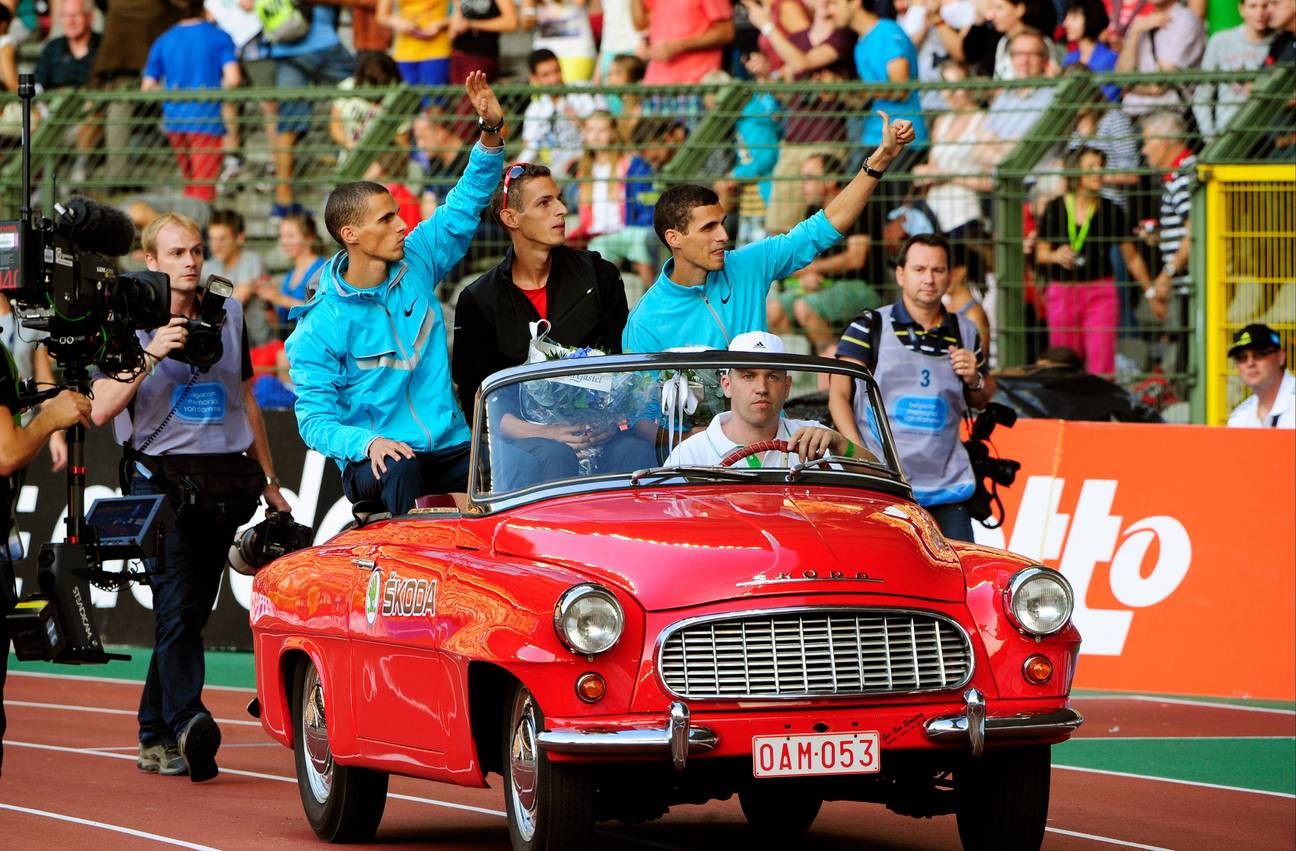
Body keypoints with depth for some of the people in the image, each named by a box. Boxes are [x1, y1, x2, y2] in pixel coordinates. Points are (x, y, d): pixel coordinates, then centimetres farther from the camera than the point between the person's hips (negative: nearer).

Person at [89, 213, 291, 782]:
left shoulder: (228, 314, 15)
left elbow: (246, 398, 24)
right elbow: (101, 410, -8)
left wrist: (268, 478, 23)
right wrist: (151, 355, -19)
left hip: (224, 478, 5)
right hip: (159, 477, -5)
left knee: (192, 610, 5)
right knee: (177, 607, -18)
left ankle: (155, 738, 13)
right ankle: (186, 723, -30)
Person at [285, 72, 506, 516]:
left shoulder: (416, 263, 8)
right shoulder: (319, 329, -5)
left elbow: (467, 202, 16)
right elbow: (315, 420, -8)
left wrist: (491, 133, 2)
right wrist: (367, 443, -28)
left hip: (449, 450, 4)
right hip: (374, 460, -4)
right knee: (400, 470, -40)